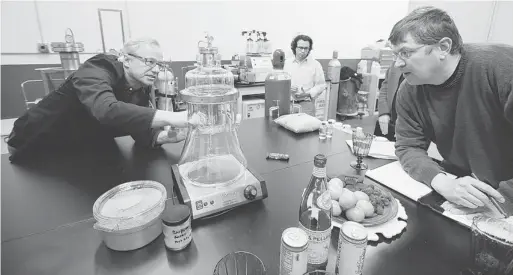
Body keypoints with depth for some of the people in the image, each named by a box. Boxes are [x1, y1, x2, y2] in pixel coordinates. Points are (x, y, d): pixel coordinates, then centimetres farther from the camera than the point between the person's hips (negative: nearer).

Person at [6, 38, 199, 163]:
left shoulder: (142, 88, -8)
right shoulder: (96, 71, -29)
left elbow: (143, 133, -12)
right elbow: (107, 111, -50)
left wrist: (167, 136, -34)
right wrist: (171, 117, -58)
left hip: (86, 152, 6)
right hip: (40, 149, -5)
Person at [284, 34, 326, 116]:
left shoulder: (315, 64, 2)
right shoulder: (287, 63, 8)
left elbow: (321, 85, 2)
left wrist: (307, 94, -12)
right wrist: (288, 88, -11)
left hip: (307, 103, -1)